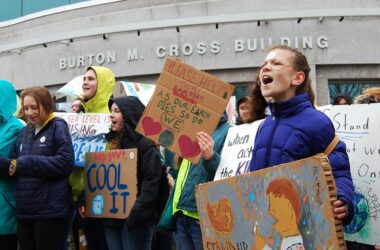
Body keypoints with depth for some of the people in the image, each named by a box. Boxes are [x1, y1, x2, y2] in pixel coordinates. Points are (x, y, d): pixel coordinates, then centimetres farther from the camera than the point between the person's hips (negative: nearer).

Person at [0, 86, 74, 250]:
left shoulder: (58, 127, -5)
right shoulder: (24, 132, 13)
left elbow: (66, 163, -16)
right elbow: (15, 164, 14)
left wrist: (27, 164, -20)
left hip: (50, 210, -6)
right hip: (25, 210, 6)